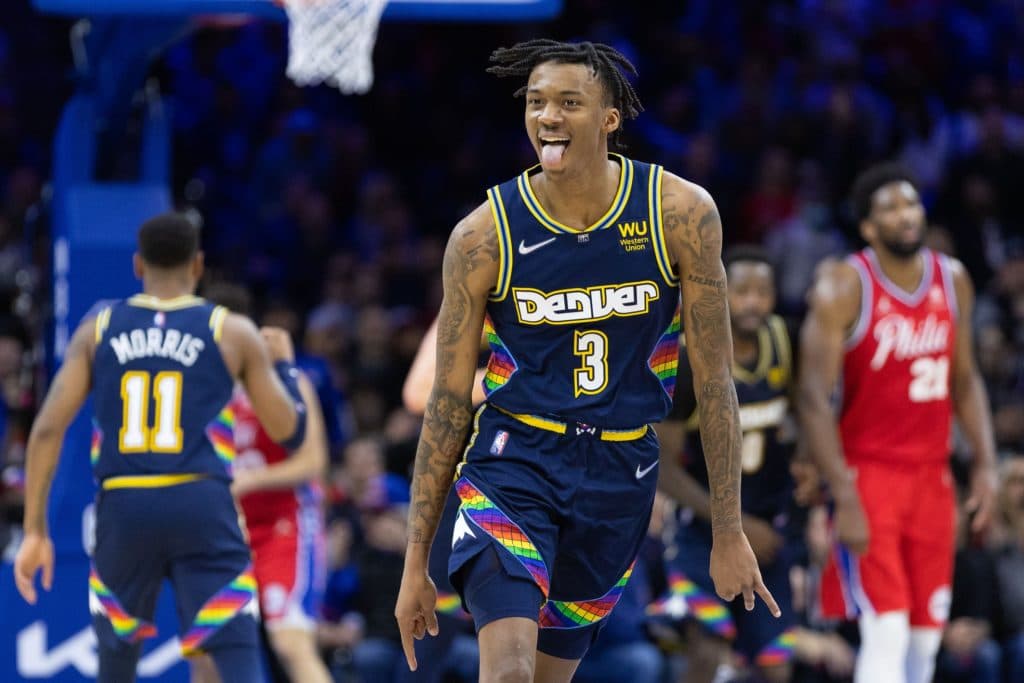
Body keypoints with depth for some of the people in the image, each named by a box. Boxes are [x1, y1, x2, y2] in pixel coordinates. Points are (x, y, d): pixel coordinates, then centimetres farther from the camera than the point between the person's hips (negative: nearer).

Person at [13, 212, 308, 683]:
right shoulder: (233, 333, 5)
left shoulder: (97, 330, 9)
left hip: (122, 506, 2)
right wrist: (283, 363, 27)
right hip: (202, 504, -2)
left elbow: (48, 429, 1)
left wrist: (35, 529, 5)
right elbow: (288, 431, 8)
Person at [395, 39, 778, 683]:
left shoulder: (680, 214, -7)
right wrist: (416, 562, 0)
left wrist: (729, 533, 0)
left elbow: (713, 380, 0)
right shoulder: (484, 236, -8)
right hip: (513, 464, -2)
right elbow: (448, 401, -1)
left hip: (621, 474, 2)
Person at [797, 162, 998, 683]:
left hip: (931, 476, 6)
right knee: (887, 633, -16)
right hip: (868, 473, -6)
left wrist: (985, 464, 5)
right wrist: (844, 498, -22)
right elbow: (814, 399, -15)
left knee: (925, 638, 7)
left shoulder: (953, 280, 6)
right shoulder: (843, 288, -12)